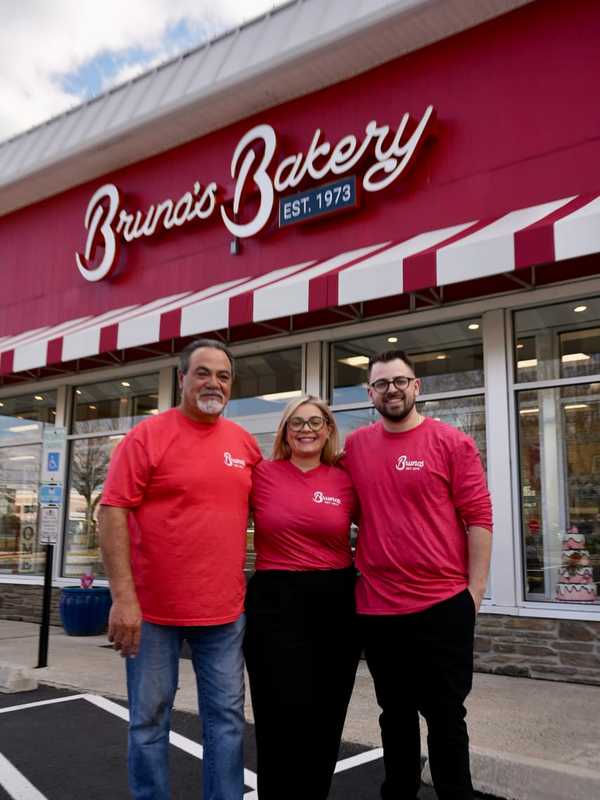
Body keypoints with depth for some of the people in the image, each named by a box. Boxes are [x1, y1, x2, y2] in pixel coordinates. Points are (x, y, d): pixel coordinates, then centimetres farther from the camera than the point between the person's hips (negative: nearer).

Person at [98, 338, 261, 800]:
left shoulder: (245, 442, 6)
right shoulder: (148, 436, -8)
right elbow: (113, 511, -12)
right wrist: (123, 597, -18)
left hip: (225, 609, 4)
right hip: (154, 607, -4)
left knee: (227, 718, 11)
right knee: (150, 719, 9)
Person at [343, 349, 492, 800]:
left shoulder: (452, 442, -5)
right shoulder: (355, 446, 4)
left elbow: (478, 518, -6)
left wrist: (475, 589, -9)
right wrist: (352, 575, 7)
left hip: (442, 604, -3)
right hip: (376, 606, 4)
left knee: (445, 716, 10)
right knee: (394, 713, 19)